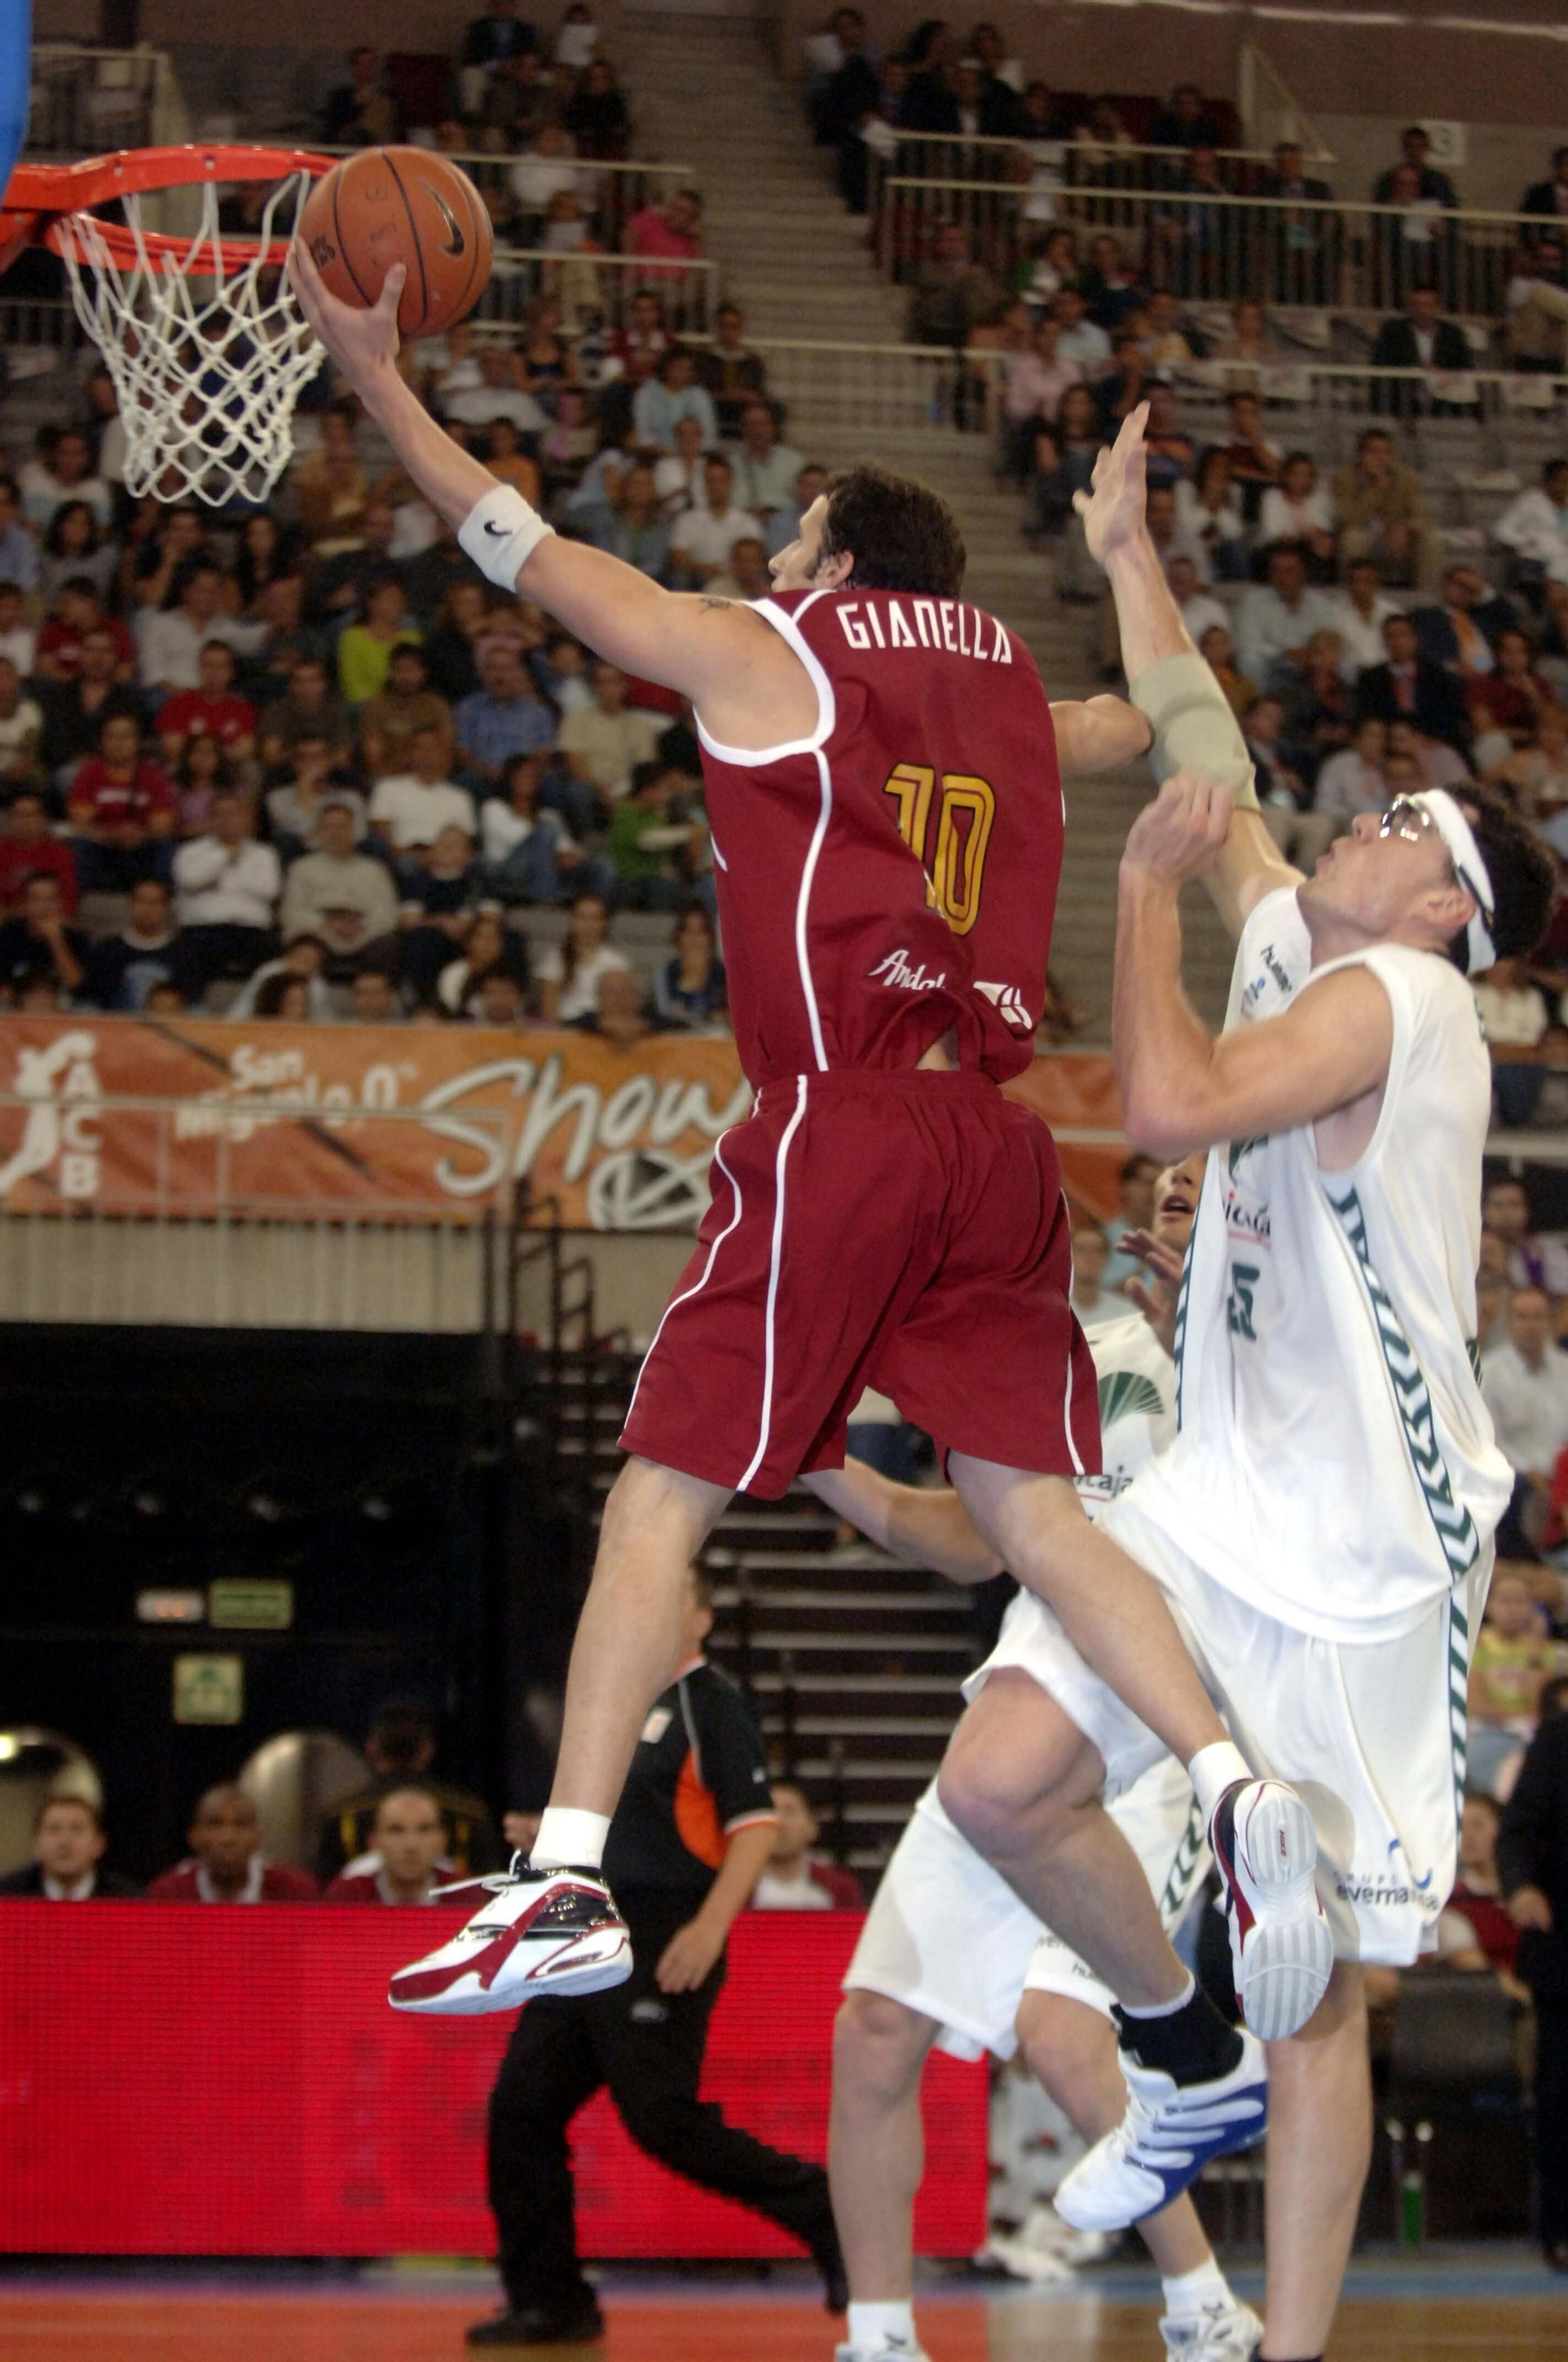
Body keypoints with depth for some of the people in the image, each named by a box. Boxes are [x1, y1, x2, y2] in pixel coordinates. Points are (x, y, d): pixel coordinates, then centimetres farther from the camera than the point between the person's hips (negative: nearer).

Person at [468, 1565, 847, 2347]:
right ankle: (549, 2302, 9)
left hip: (664, 1947, -9)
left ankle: (828, 2216, -1)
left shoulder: (712, 1703, -7)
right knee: (520, 2107, 3)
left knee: (662, 2119, -14)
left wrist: (710, 1926, -23)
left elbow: (754, 1823, -15)